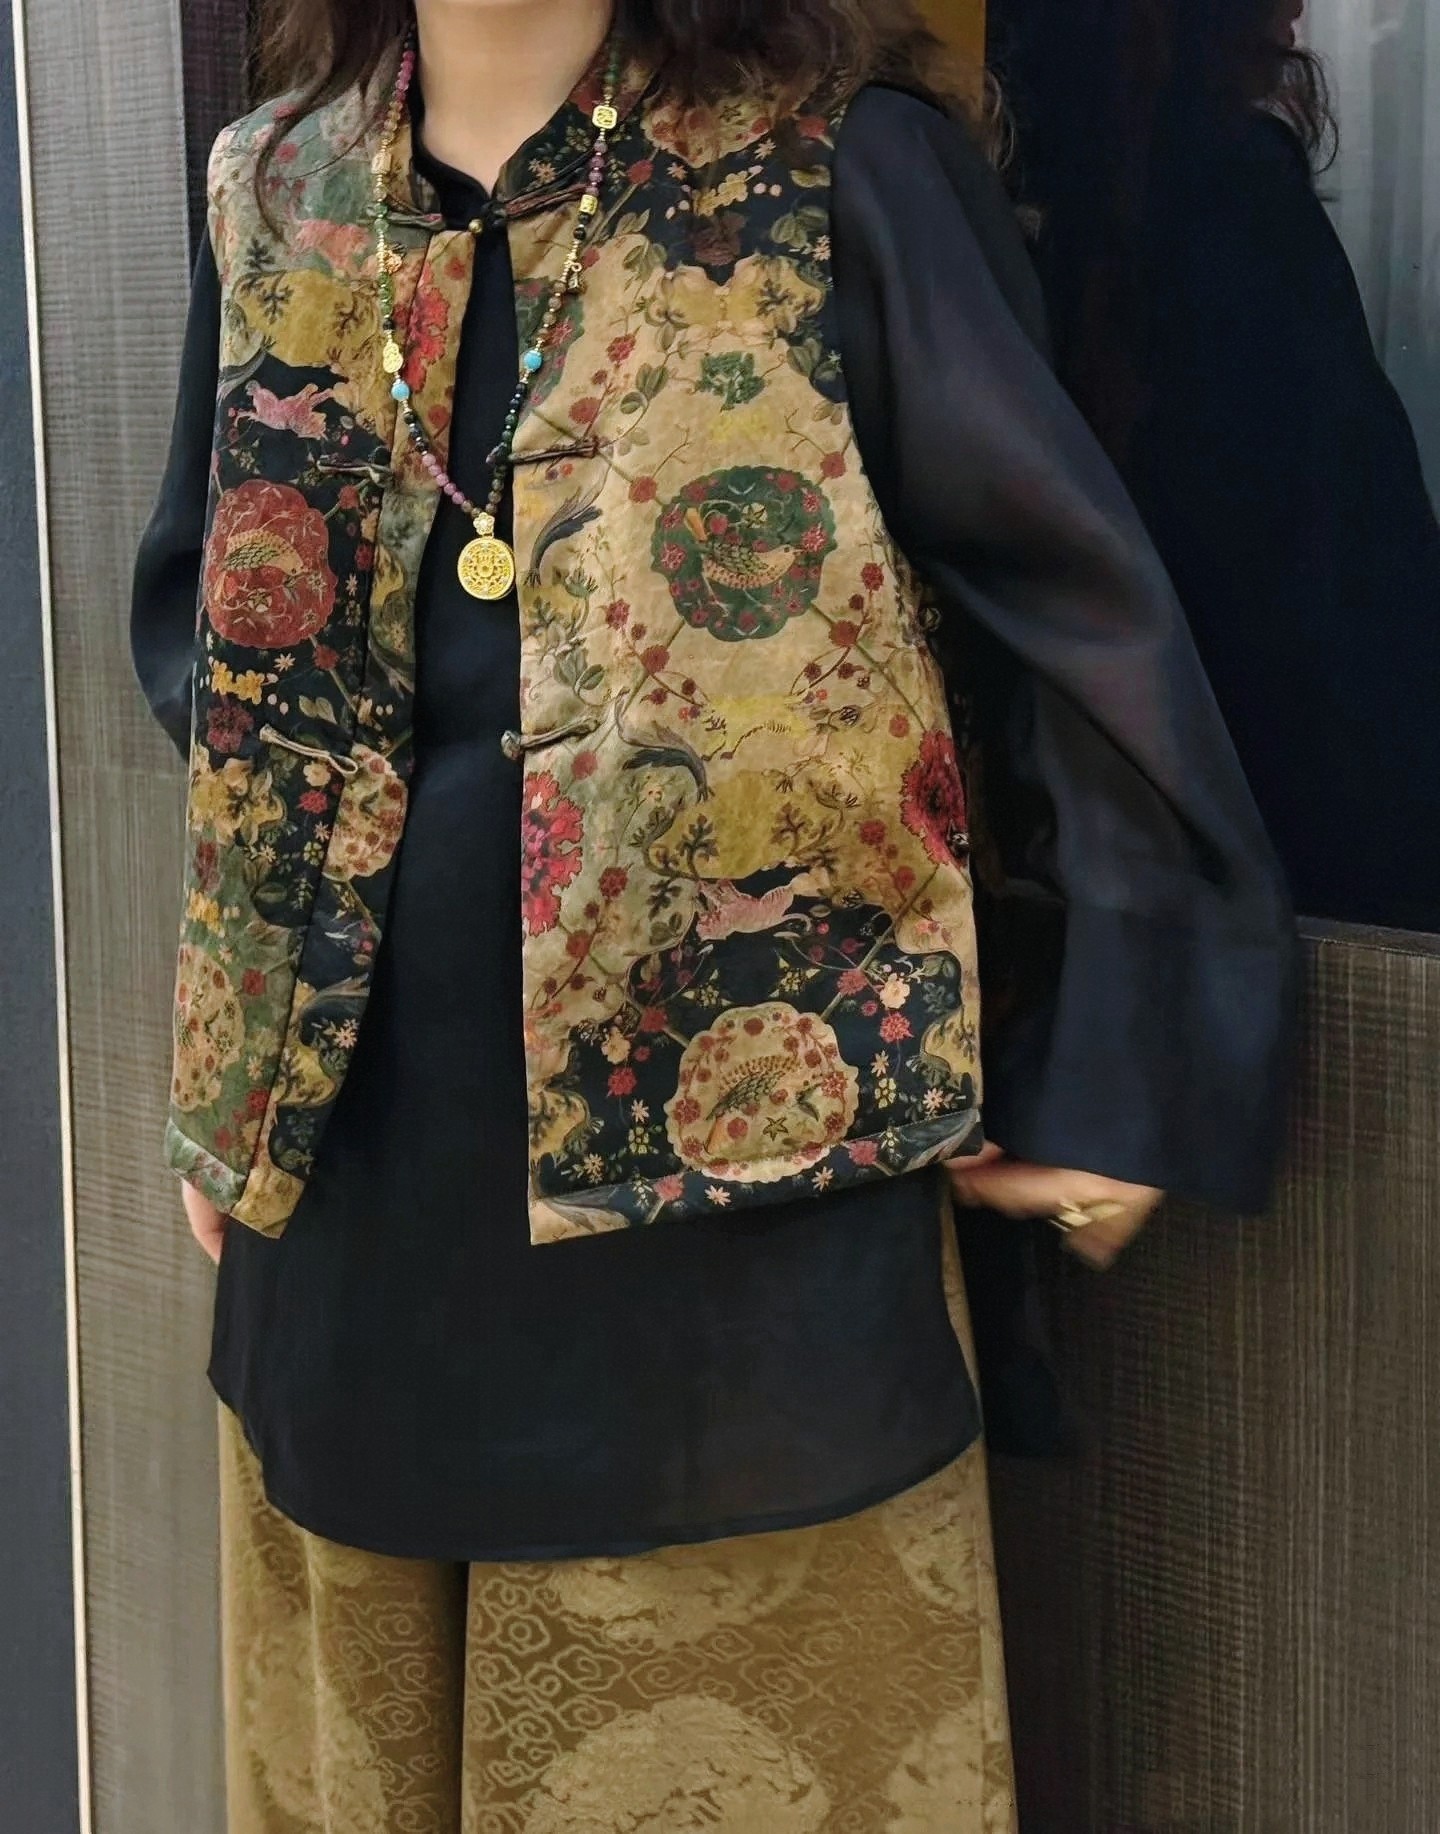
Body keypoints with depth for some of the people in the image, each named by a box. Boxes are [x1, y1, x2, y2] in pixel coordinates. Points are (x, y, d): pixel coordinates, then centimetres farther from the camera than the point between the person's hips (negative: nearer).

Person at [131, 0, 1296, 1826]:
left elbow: (1081, 609, -6)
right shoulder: (275, 198, 7)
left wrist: (1118, 1079, -5)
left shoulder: (841, 171, -7)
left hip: (743, 1111, -4)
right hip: (356, 1169, 5)